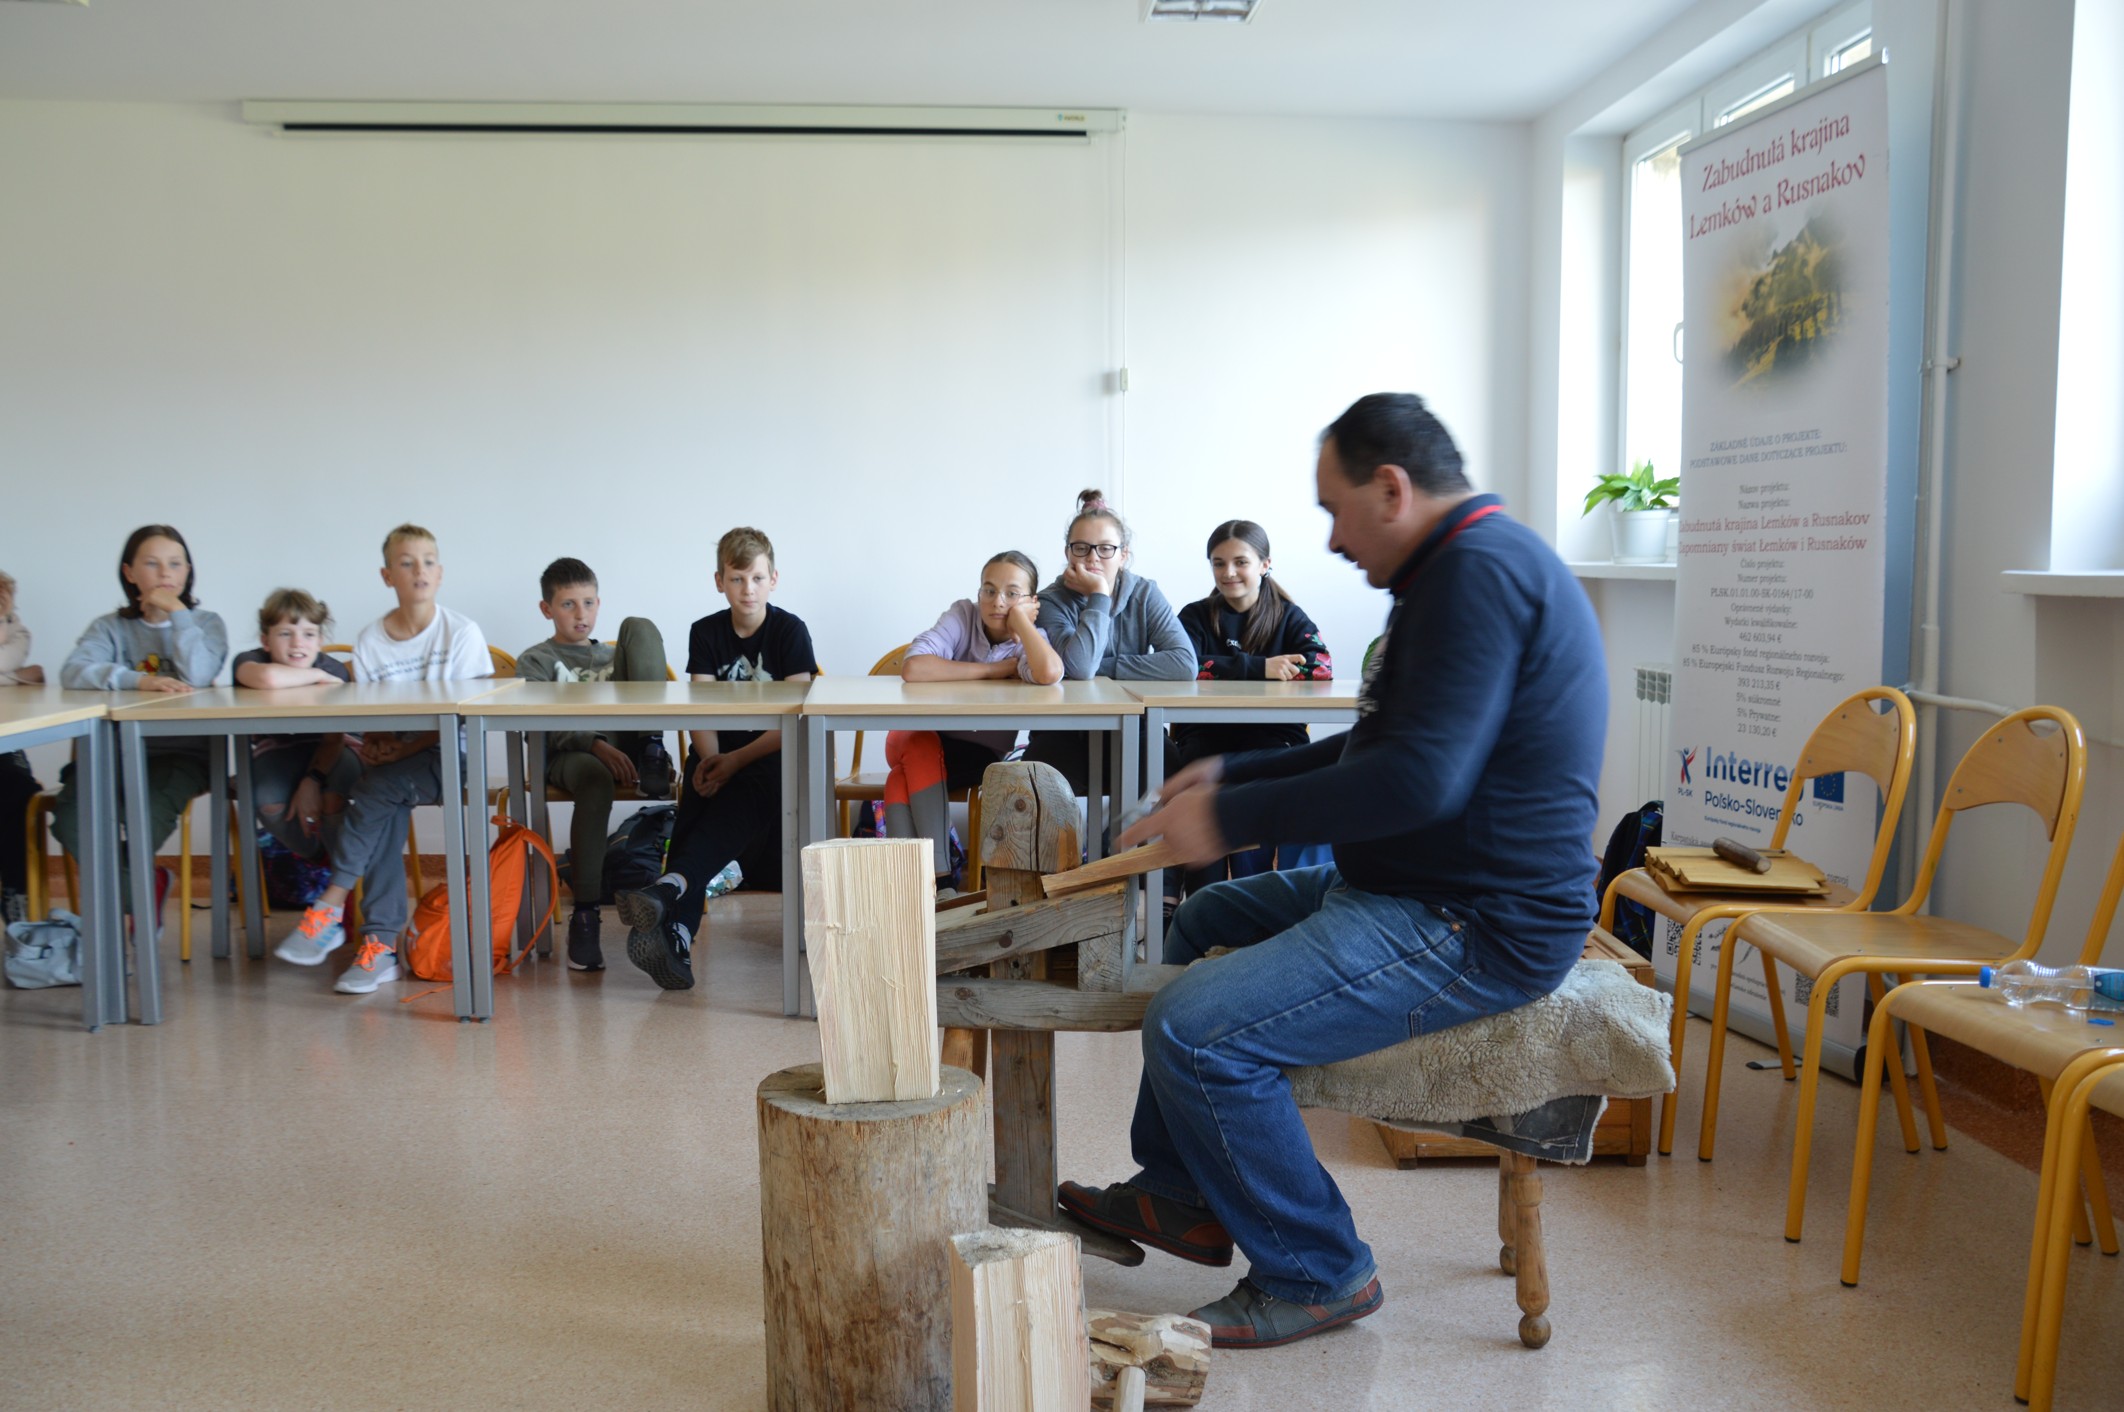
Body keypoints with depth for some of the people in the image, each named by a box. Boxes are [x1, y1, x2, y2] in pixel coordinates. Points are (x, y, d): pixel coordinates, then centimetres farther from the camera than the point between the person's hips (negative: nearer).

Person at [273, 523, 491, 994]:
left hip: (448, 759, -3)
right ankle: (381, 943, -27)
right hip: (393, 760, 3)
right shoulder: (369, 642, 5)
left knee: (379, 788, -29)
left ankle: (332, 904, -18)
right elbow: (366, 723, 5)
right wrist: (375, 748, -17)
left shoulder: (462, 633, -4)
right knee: (387, 811, -27)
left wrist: (405, 748, -18)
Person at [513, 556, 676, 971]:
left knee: (639, 625, -9)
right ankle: (584, 914, -34)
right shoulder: (535, 660, 17)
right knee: (596, 779, -43)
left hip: (624, 744, 3)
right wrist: (596, 745, -21)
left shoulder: (613, 655, 32)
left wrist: (648, 749, -1)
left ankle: (652, 753, -23)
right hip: (569, 753, -3)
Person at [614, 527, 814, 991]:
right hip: (721, 756, 3)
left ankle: (668, 888, -57)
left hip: (776, 756, -3)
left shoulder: (790, 631, -2)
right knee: (696, 798, -30)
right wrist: (711, 761, -22)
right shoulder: (706, 633, 9)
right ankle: (675, 938, -51)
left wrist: (737, 761, -20)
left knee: (745, 793, -38)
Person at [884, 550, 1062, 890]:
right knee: (921, 747, -33)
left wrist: (1020, 620, -21)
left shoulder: (1031, 641, -9)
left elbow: (1049, 674, -37)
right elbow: (913, 668, -28)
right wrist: (995, 670, -22)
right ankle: (939, 877, -33)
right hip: (917, 741, 1)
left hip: (980, 758, -1)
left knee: (903, 780, -29)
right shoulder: (963, 615, -9)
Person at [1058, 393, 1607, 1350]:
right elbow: (1374, 749, 23)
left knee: (1194, 1029, -21)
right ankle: (1181, 1196, 29)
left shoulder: (1480, 569, -20)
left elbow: (1418, 778, -29)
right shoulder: (1469, 564, 16)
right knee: (1205, 923, 23)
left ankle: (1316, 1275, 0)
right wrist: (1236, 775, 16)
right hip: (1418, 887, 12)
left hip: (1475, 926, -12)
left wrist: (1233, 820, -21)